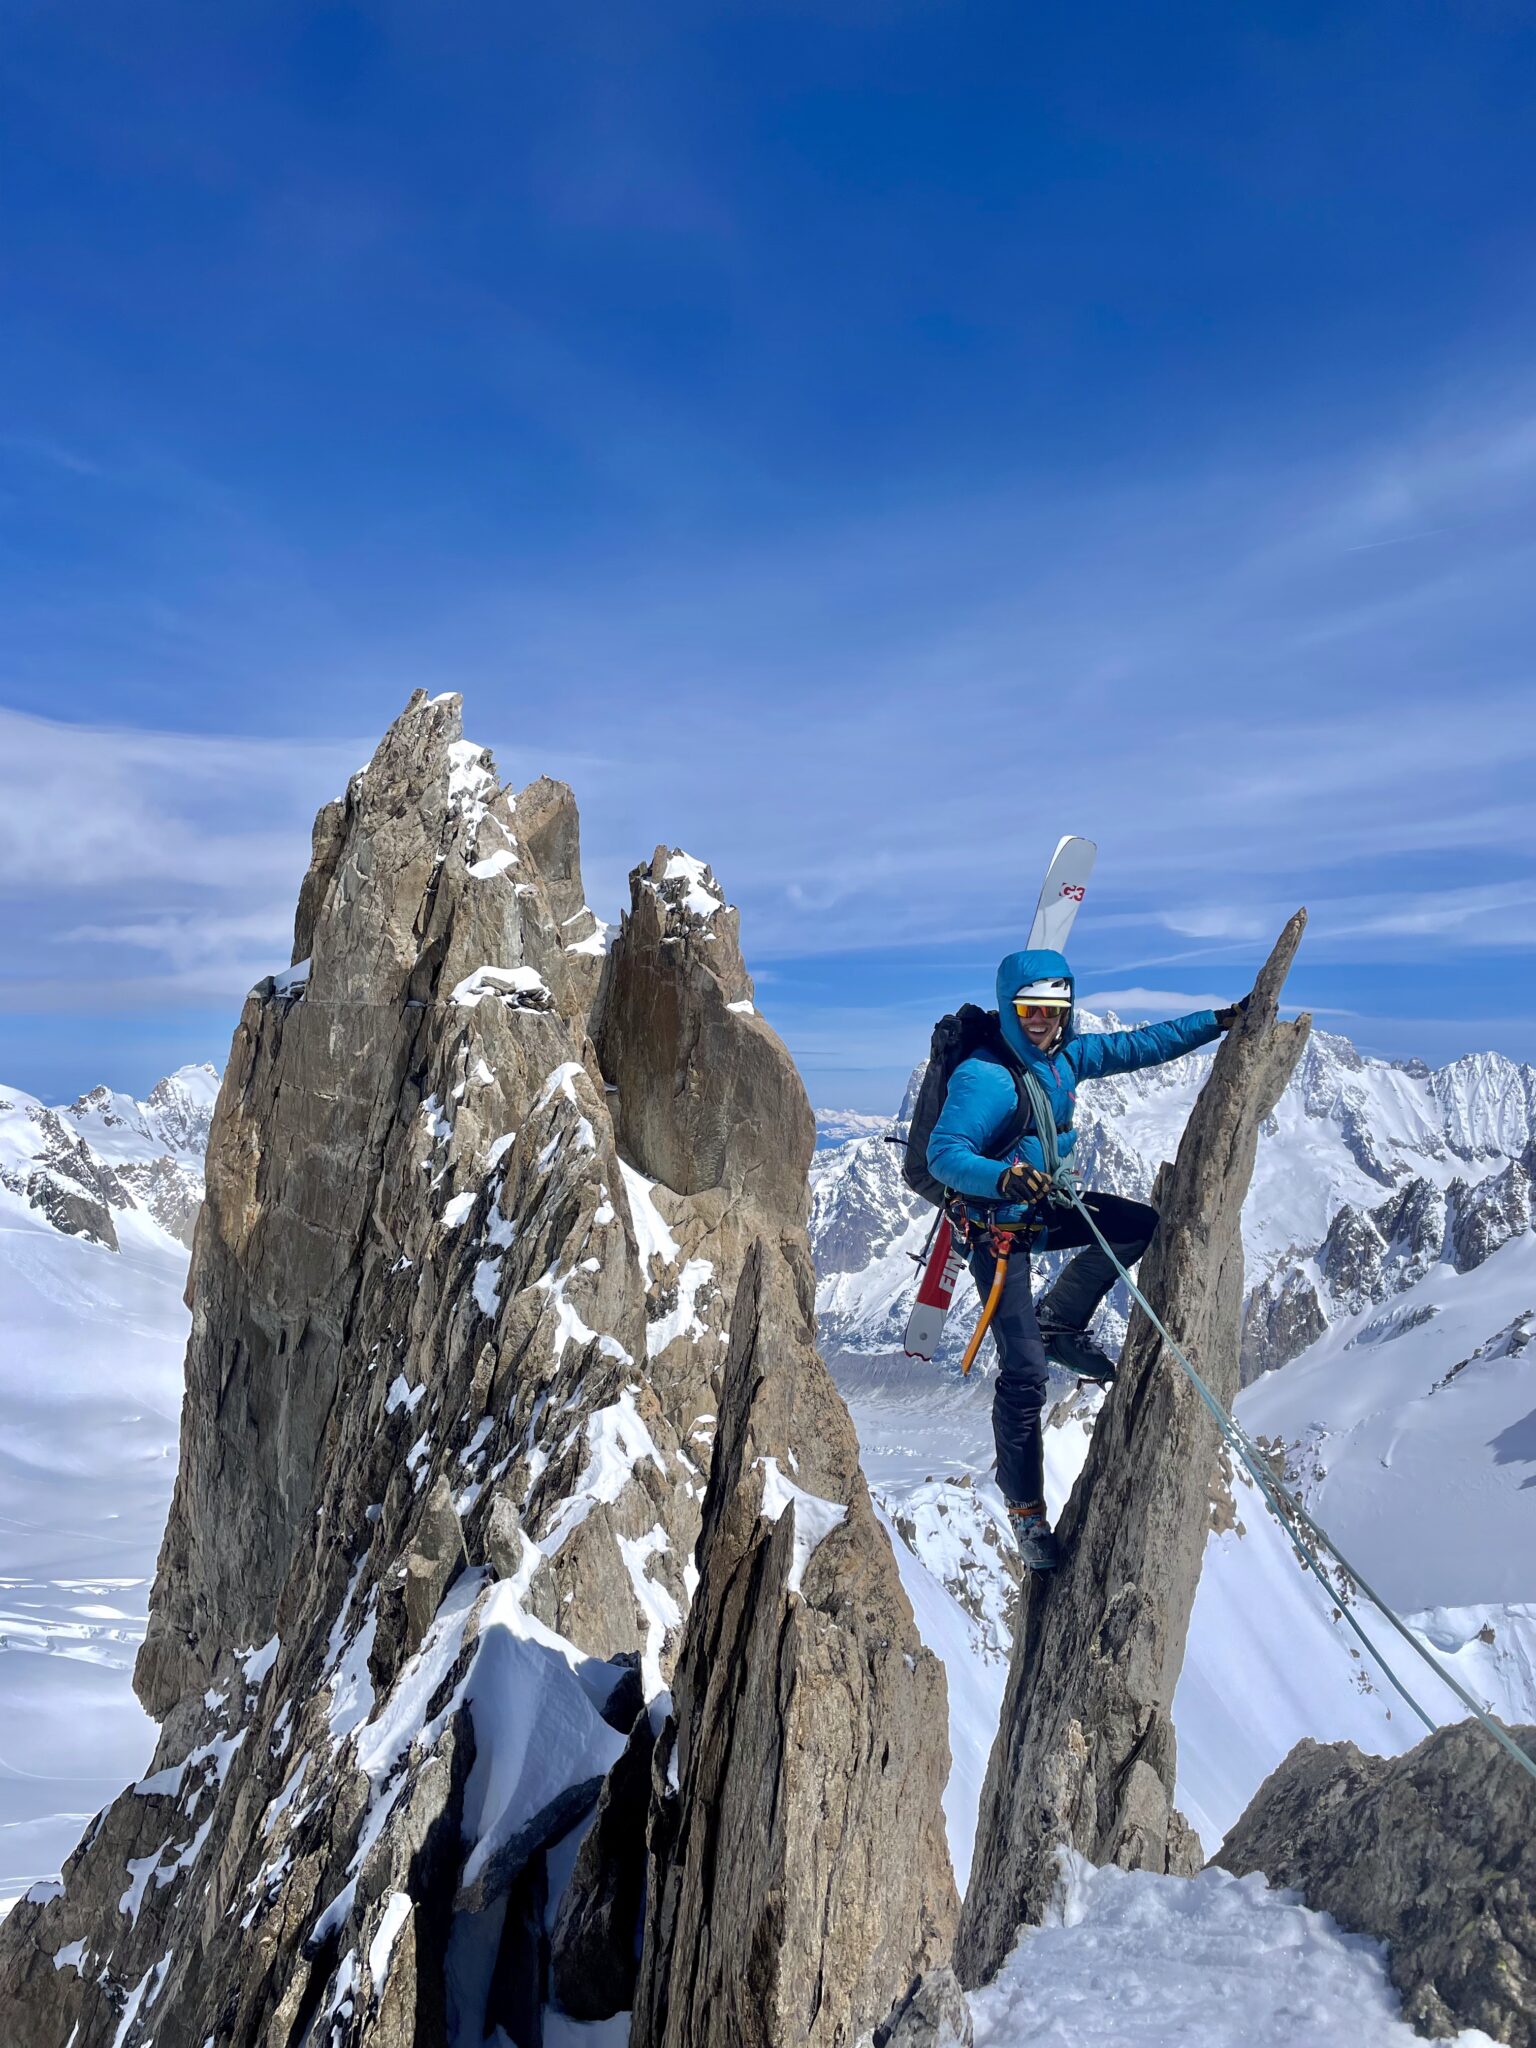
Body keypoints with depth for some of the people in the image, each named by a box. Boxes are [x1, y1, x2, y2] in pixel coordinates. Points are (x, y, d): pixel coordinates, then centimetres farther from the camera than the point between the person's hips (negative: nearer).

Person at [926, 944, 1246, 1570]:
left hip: (1044, 1206, 7)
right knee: (1024, 1372, -11)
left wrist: (1221, 1020, 2)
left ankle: (1059, 1323, 7)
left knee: (1144, 1224, -4)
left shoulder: (1067, 1055, -2)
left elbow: (1140, 1045, 5)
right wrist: (1004, 1177, -48)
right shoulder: (982, 1077, -24)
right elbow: (943, 1154, -30)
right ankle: (1025, 1509, 7)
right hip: (996, 1225, -7)